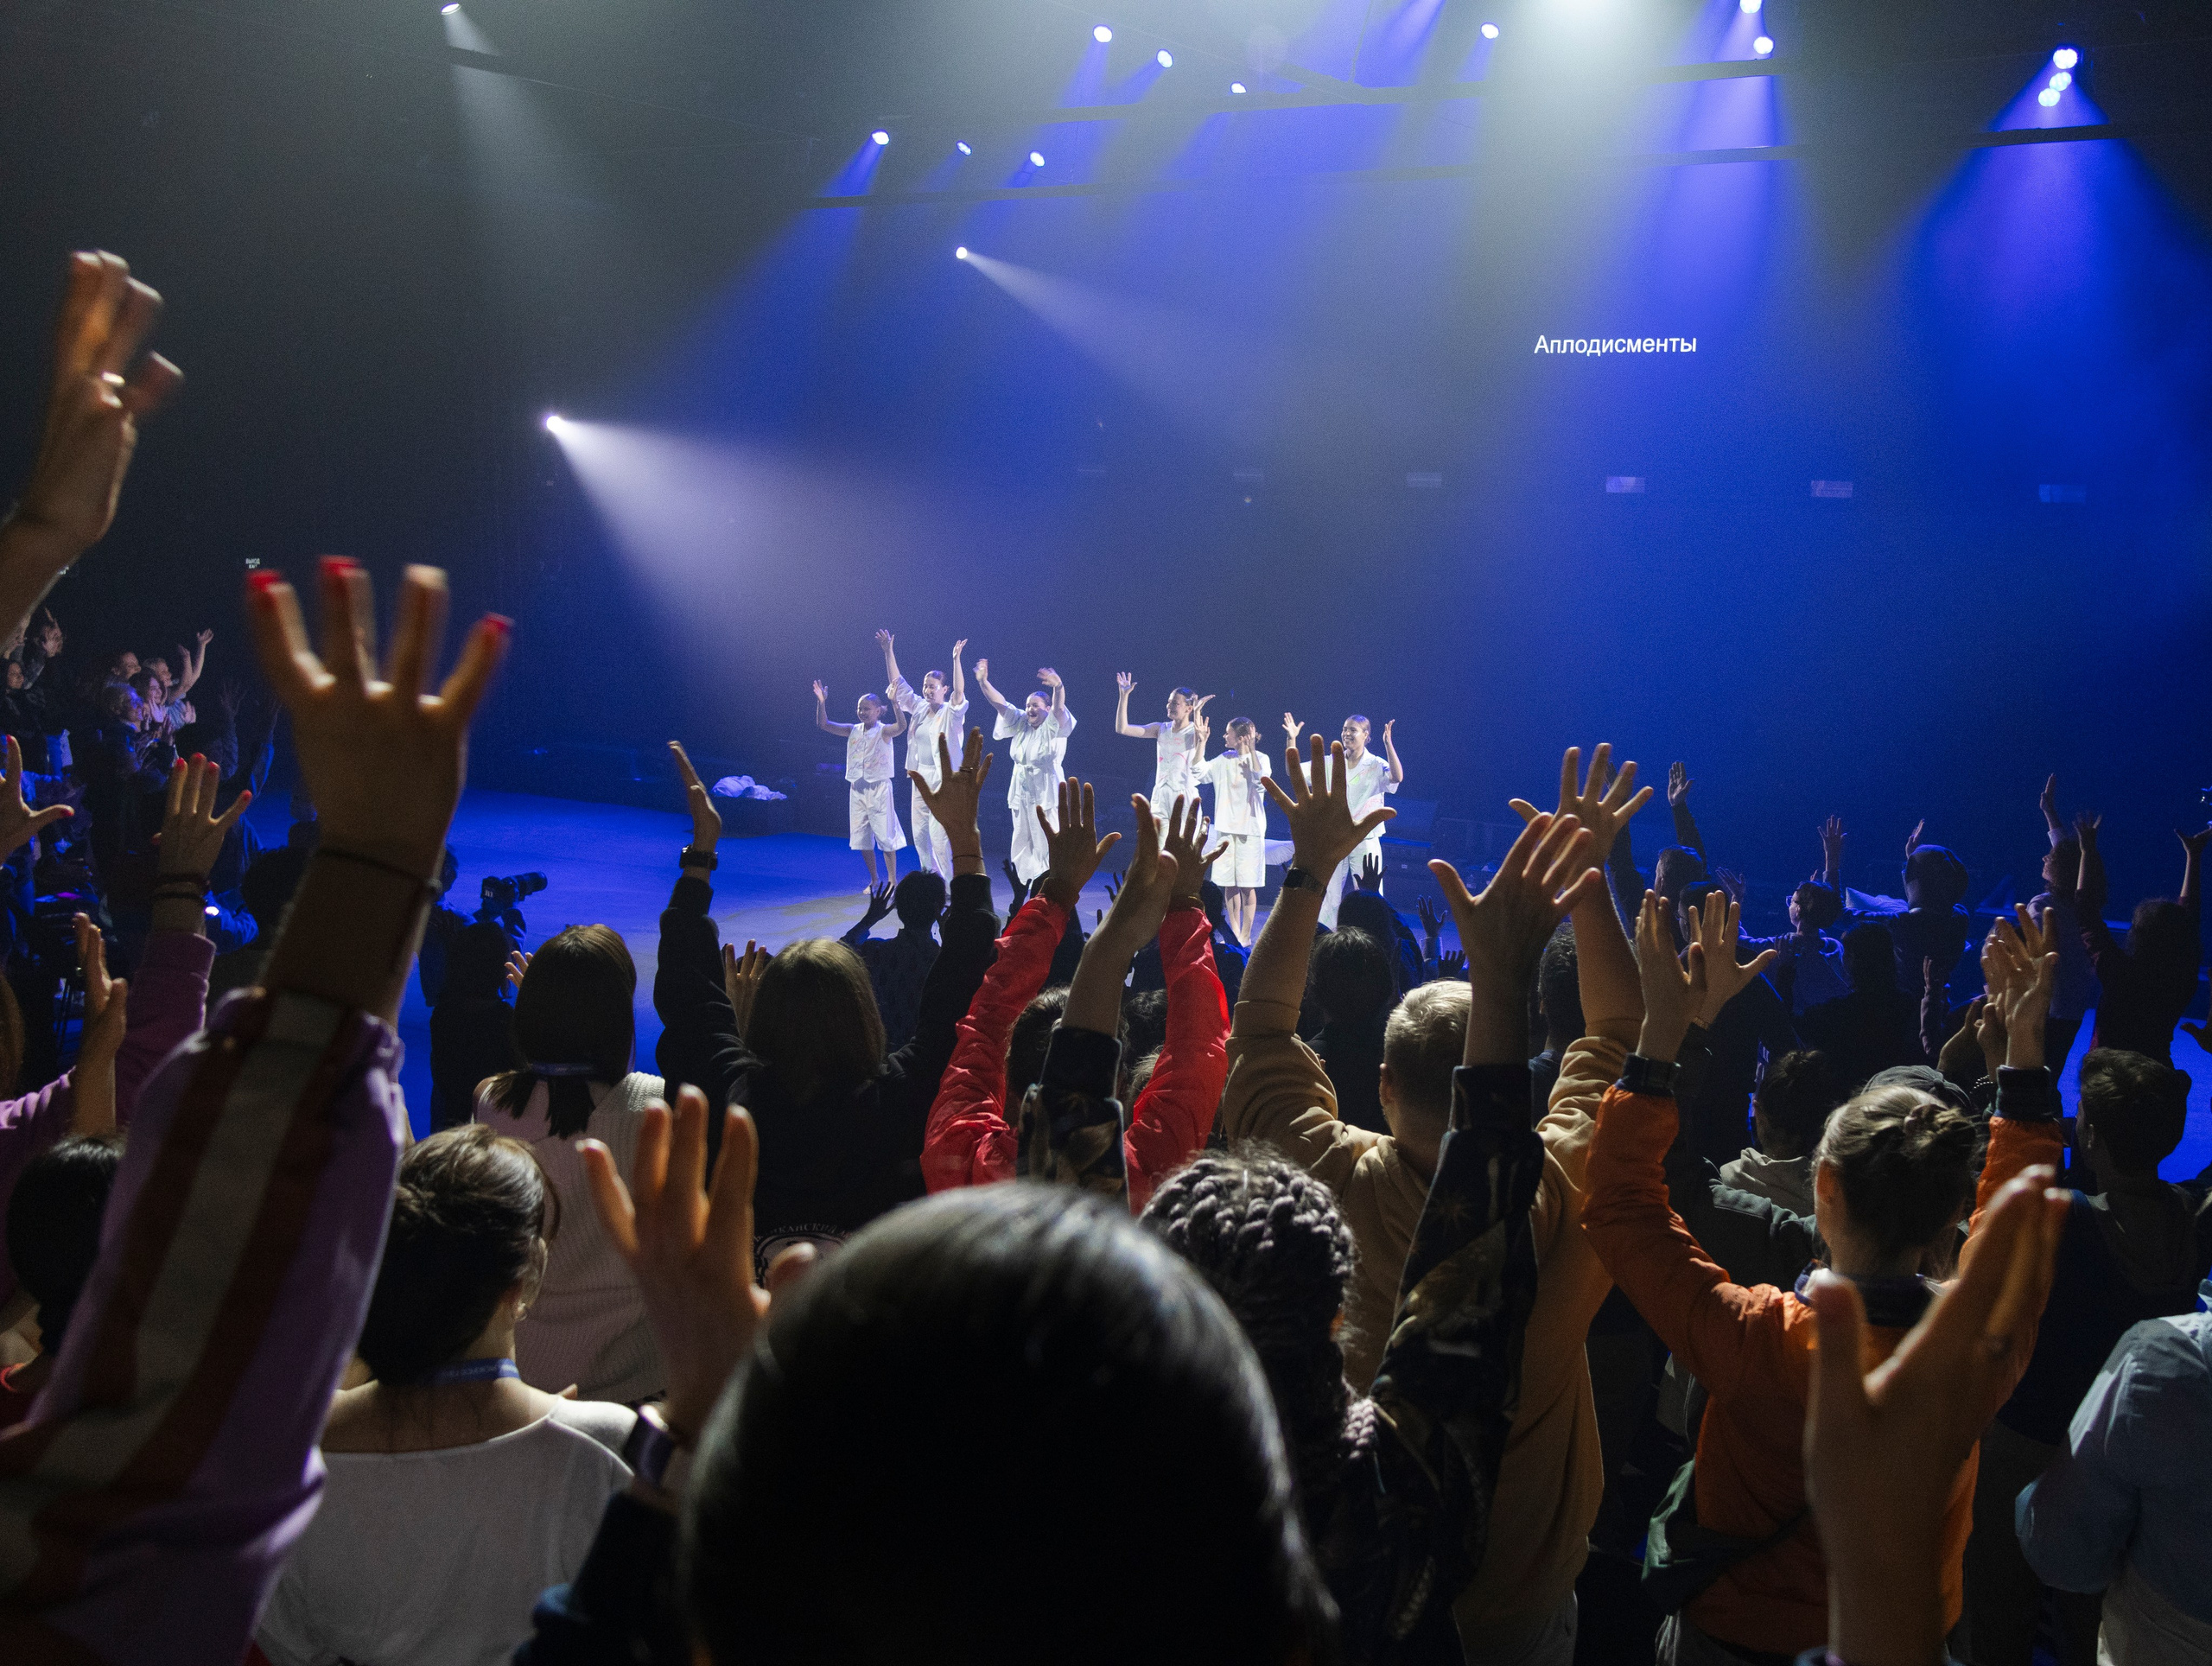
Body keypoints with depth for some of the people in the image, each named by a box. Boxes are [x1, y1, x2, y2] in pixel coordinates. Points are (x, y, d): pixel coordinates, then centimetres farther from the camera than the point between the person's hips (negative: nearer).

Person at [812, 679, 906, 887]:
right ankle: (873, 881, 19)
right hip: (857, 789, 6)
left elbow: (902, 726, -29)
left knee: (885, 835, -4)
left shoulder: (884, 731, -8)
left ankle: (892, 881, 2)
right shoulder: (853, 731, 7)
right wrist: (821, 703, -9)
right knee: (861, 837, 8)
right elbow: (823, 724, 5)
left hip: (879, 788, -6)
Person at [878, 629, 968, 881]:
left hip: (944, 780, -7)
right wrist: (888, 651, 5)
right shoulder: (919, 708, 9)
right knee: (920, 834, 9)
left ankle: (951, 886, -4)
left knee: (939, 836, -11)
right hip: (921, 779, 7)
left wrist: (956, 659, -35)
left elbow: (959, 691, -25)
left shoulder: (952, 713, -7)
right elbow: (897, 683, 12)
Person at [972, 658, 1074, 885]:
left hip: (1045, 794, -6)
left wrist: (1058, 686, -46)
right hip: (1021, 792, 6)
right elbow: (999, 703, 4)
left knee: (1045, 845, -8)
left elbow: (1059, 706, -25)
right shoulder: (1021, 724, 10)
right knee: (1021, 844, 10)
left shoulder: (1053, 727, -5)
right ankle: (1024, 888, 18)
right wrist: (983, 682, -10)